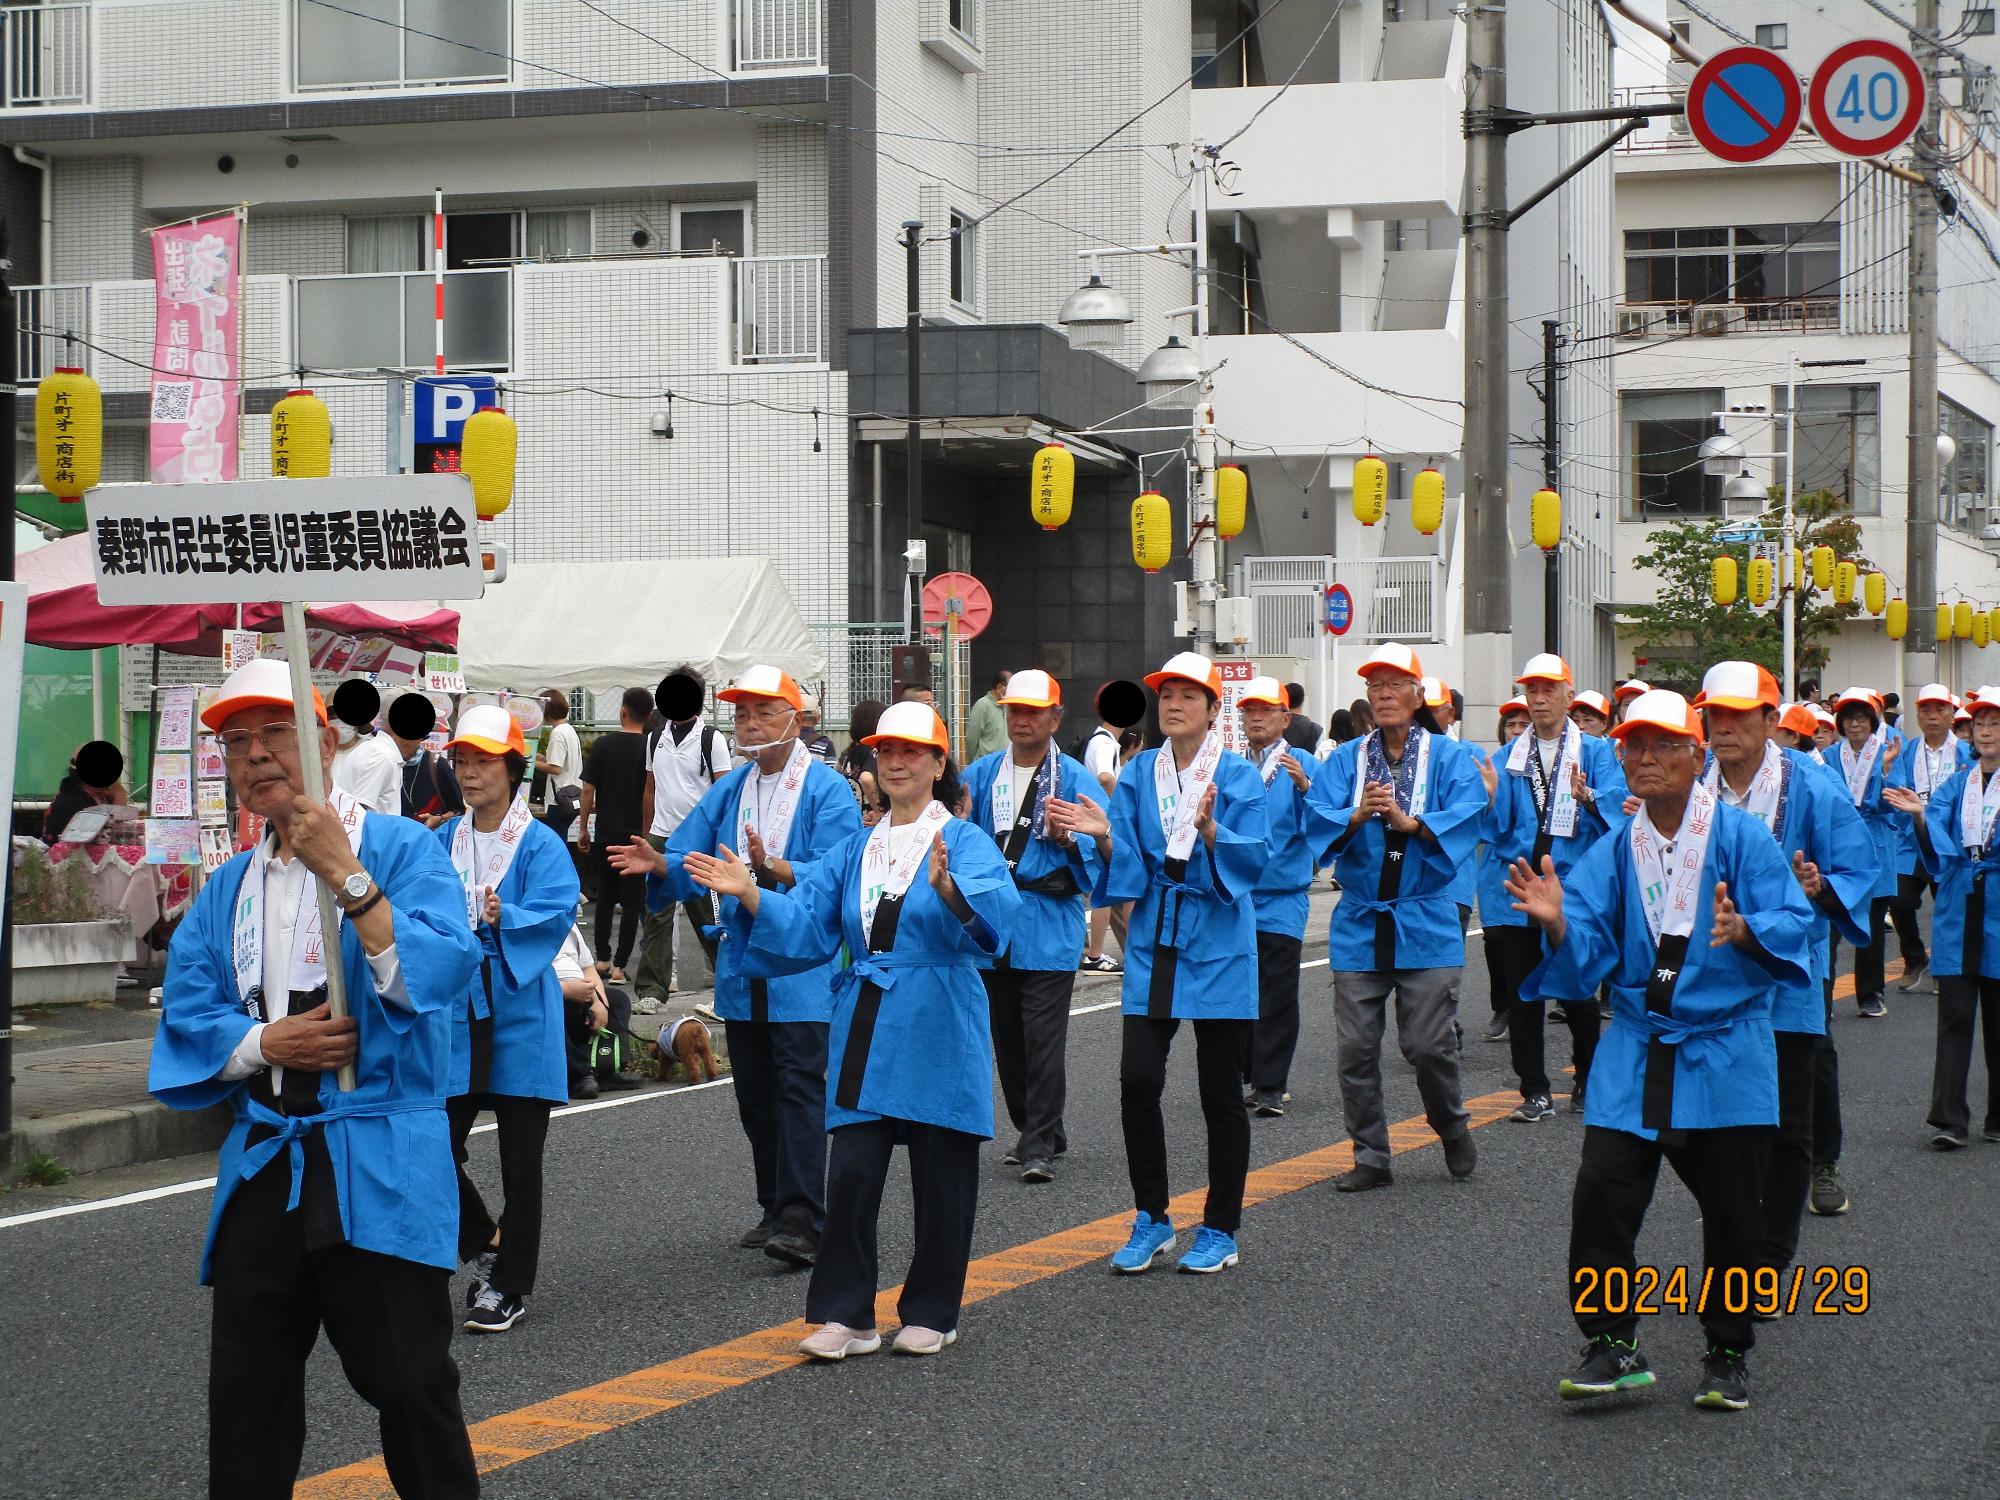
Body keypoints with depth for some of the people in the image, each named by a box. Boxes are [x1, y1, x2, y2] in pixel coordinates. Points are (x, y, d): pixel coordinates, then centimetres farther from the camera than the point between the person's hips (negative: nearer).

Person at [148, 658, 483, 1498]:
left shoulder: (401, 851, -4)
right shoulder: (229, 887, 14)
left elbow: (439, 972, -20)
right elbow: (186, 1012, 7)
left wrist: (348, 877, -24)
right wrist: (267, 1044, -11)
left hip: (378, 1166, -6)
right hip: (263, 1163, 6)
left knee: (408, 1382, -2)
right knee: (246, 1391, 11)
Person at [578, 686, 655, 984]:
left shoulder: (603, 745, -2)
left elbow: (588, 790, -1)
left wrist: (583, 829, 8)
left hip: (605, 834, 2)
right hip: (637, 836, -2)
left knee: (605, 896, 15)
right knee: (632, 902, 2)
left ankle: (602, 959, 18)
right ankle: (619, 965, -2)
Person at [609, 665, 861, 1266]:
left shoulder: (827, 790, -7)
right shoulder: (729, 791, 13)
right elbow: (688, 859, 8)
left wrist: (770, 867, -33)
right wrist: (658, 863, -14)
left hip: (804, 966, -7)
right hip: (742, 964, 7)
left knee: (799, 1088, -12)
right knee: (755, 1096, 11)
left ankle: (801, 1221, -16)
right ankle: (776, 1209, 22)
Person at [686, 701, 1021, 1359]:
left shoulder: (965, 841, -4)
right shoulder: (855, 849, 14)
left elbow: (997, 905, -24)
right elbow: (805, 923, 7)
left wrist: (947, 887, -44)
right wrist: (750, 895, -9)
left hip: (937, 1035, -4)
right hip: (865, 1033, 4)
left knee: (940, 1177, 5)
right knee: (851, 1173, -2)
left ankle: (931, 1314, 18)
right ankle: (847, 1316, 4)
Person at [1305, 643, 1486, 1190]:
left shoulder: (1450, 757, 4)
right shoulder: (1343, 760, 9)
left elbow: (1468, 815, -12)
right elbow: (1318, 818, -4)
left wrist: (1412, 823, -26)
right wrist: (1357, 816, -25)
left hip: (1426, 923, -2)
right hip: (1359, 923, 2)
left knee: (1429, 1043, -4)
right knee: (1356, 1047, 1)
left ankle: (1453, 1127, 24)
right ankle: (1370, 1157, 13)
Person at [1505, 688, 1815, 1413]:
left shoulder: (1740, 837, -4)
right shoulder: (1613, 849, 5)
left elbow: (1794, 922, -12)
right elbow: (1587, 949, -1)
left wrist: (1744, 931, -32)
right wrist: (1557, 921, -22)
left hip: (1727, 1054, -2)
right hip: (1635, 1049, 3)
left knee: (1731, 1210, 4)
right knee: (1601, 1193, -8)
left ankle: (1728, 1354, 20)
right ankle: (1612, 1343, 4)